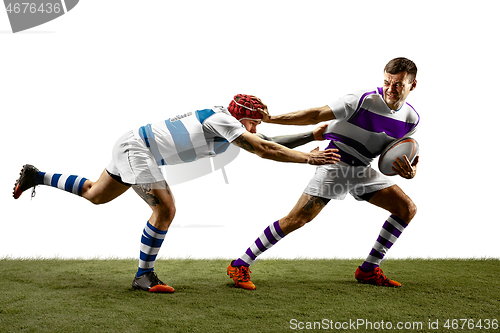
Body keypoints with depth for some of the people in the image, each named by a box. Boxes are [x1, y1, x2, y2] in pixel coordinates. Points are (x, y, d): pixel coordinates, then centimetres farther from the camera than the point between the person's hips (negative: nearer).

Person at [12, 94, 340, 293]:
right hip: (137, 148, -10)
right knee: (165, 208, -15)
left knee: (94, 195, 21)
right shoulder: (221, 119, -19)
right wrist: (309, 158, -21)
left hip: (135, 146, 10)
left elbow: (267, 146, 10)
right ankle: (144, 275, -3)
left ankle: (37, 177, 35)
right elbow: (265, 150, -24)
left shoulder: (224, 123, 6)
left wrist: (312, 136, 12)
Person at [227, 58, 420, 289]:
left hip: (363, 171, 7)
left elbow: (397, 156, 13)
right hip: (335, 165, -6)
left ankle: (369, 270, 7)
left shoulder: (411, 119, 0)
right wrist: (270, 118, -22)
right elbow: (316, 116, -17)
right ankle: (240, 265, -9)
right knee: (298, 217, -17)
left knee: (407, 208, -1)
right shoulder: (364, 100, -18)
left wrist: (409, 172, -12)